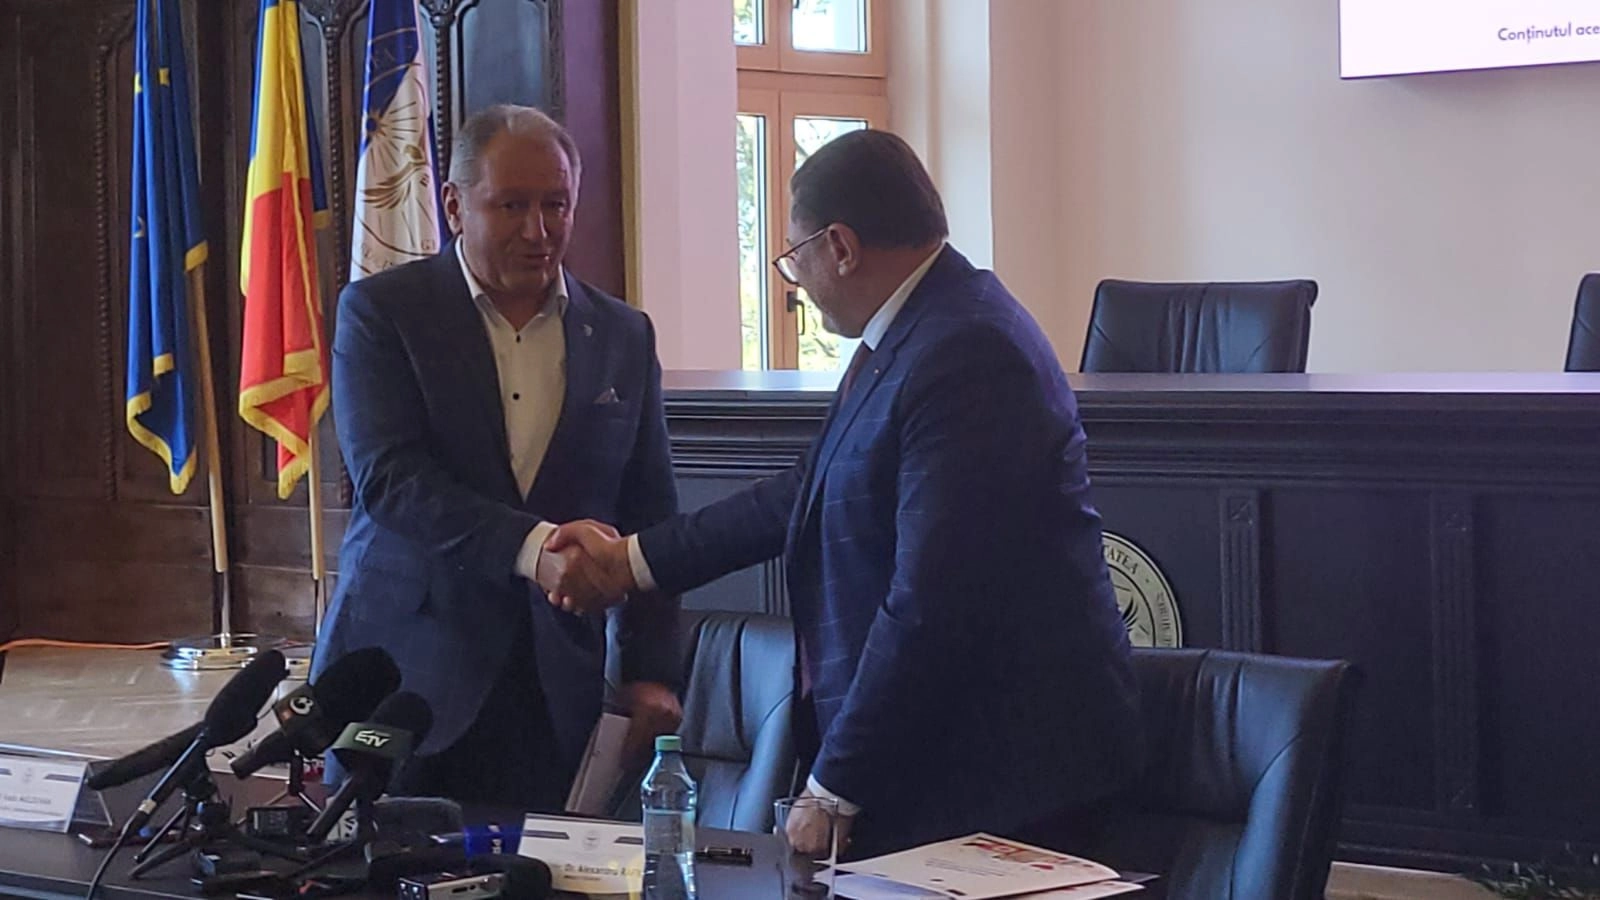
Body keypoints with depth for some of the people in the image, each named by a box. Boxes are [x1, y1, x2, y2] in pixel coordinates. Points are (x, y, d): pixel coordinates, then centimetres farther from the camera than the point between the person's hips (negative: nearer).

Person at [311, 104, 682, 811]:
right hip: (405, 673, -2)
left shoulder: (623, 336, 11)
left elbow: (649, 516, 14)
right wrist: (533, 548, -26)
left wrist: (651, 671, 3)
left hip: (555, 692, 3)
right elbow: (388, 480, -13)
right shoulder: (381, 312, 0)